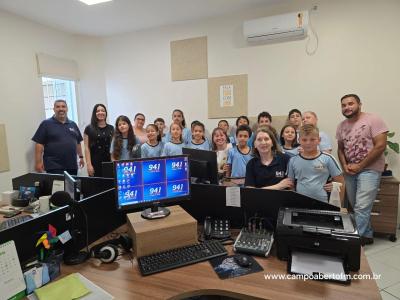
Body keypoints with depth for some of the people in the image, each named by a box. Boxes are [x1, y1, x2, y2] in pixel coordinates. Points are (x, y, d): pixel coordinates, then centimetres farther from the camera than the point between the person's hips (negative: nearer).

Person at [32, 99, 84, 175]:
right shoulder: (46, 124, 0)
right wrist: (38, 162, -9)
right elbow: (39, 143, -4)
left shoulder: (73, 124, 14)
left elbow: (78, 142, 20)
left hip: (72, 166, 5)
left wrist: (81, 157, 16)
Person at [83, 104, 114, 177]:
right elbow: (87, 148, -2)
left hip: (109, 161, 3)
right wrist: (89, 164, -10)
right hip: (95, 162, -2)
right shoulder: (89, 129, 3)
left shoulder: (111, 128, 12)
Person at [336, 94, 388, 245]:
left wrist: (359, 166, -15)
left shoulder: (373, 120, -9)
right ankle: (367, 235, 29)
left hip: (369, 169, -6)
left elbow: (380, 146, -14)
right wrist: (345, 166, -3)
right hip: (349, 171, 6)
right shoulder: (341, 126, 9)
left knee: (361, 208, -10)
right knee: (356, 207, 13)